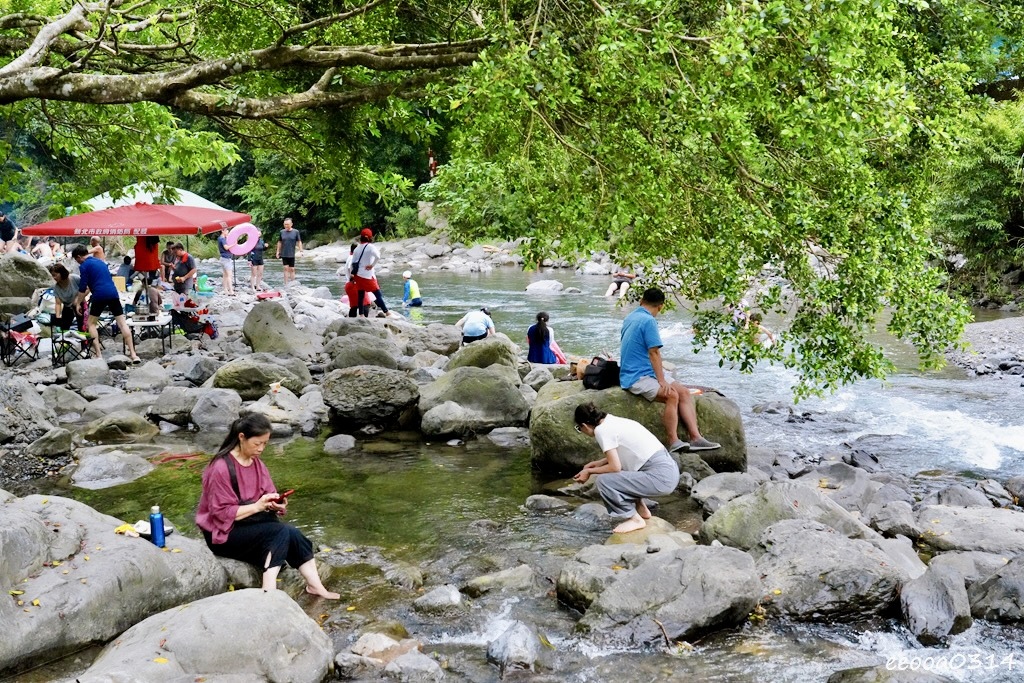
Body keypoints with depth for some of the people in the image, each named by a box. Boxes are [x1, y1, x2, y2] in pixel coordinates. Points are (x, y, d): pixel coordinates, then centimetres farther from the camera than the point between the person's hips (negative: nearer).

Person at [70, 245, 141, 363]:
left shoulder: (84, 266, 3)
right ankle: (133, 354, -1)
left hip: (99, 296, -5)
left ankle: (99, 355, 3)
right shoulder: (99, 261, 25)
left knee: (92, 323, 11)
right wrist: (80, 297, 42)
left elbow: (83, 286, -1)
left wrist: (78, 303, 10)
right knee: (122, 323, 5)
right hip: (113, 293, 5)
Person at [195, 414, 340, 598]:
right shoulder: (221, 468, -19)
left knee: (293, 535, -20)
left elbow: (268, 496, 9)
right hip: (225, 532, -7)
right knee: (281, 532, -28)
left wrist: (276, 504, -14)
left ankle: (315, 586, -19)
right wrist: (257, 506, -24)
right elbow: (222, 513, -19)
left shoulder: (257, 463, 5)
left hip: (252, 523, 7)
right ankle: (269, 592, -35)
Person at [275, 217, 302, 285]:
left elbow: (299, 242, 0)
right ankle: (286, 284, 2)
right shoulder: (282, 232, 6)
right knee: (286, 268, 0)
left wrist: (301, 251, -10)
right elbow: (279, 242, 13)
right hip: (284, 254, 2)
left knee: (292, 269, 3)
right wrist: (278, 251, 10)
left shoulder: (296, 232, -1)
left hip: (291, 254, -2)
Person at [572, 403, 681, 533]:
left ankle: (635, 519, 1)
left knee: (604, 482, -12)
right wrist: (598, 463, 22)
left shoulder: (602, 430, -11)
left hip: (661, 478, -10)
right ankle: (641, 509, 26)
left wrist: (589, 471, 1)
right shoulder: (613, 420, 14)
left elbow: (615, 467, -12)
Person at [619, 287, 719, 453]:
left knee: (684, 392, 0)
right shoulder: (648, 321, -15)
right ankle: (673, 442, -29)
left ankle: (695, 437, -9)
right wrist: (661, 381, -16)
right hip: (637, 378, -10)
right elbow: (654, 353, -18)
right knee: (672, 395, -29)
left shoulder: (630, 318, 15)